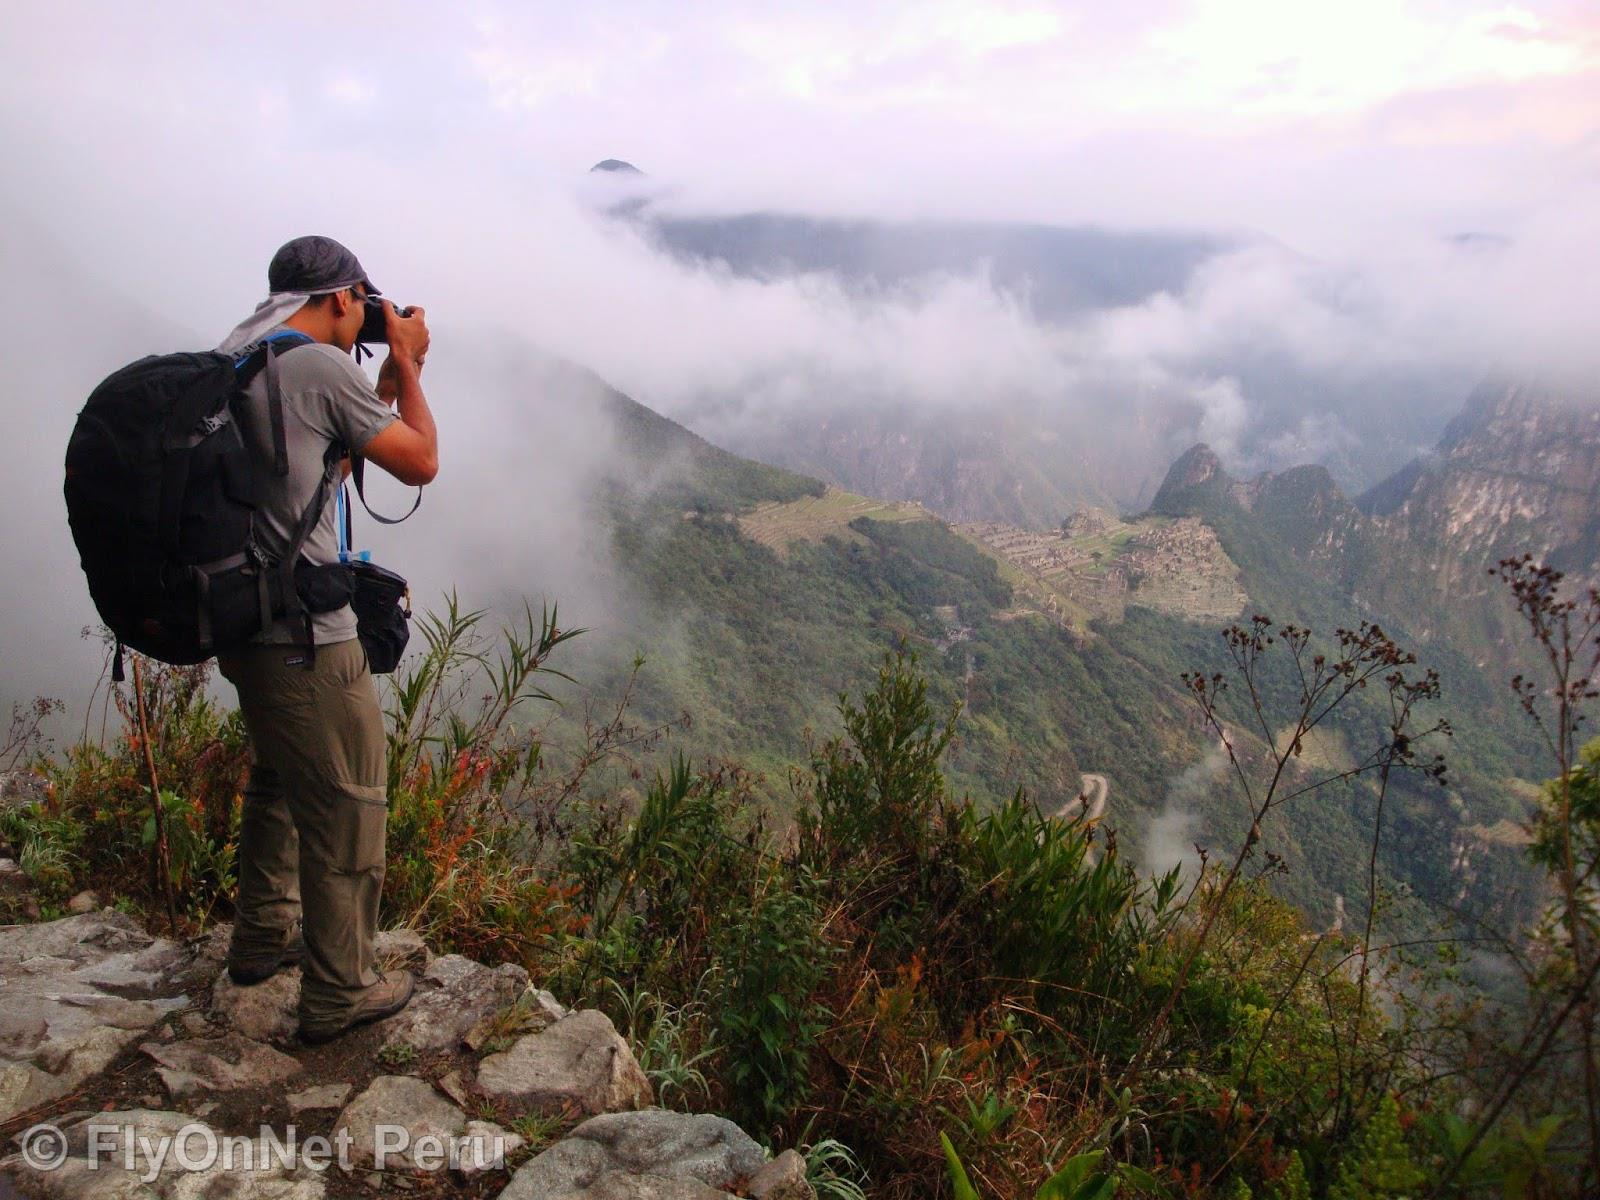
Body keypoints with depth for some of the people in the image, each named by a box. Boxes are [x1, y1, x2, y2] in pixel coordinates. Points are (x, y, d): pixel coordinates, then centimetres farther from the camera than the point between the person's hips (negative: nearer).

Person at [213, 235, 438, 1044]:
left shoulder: (230, 362, 12)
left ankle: (263, 938, 43)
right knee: (346, 810, 3)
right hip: (308, 642, -10)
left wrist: (390, 380, 17)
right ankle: (339, 992, 16)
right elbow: (420, 462, -7)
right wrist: (406, 363, 4)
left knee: (278, 784, 26)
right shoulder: (322, 369, -16)